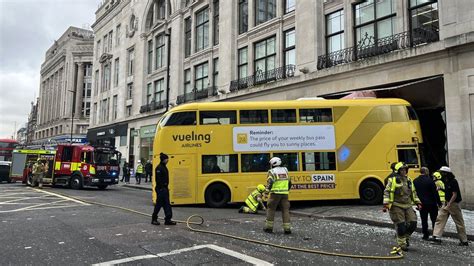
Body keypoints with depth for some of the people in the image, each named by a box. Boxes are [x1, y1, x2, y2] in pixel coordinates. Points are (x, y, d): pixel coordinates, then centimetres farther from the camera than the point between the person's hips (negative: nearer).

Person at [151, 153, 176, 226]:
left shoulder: (164, 167, 14)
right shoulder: (159, 168, -16)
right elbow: (158, 179, -21)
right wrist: (161, 188, -22)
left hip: (165, 188, 10)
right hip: (161, 189, -10)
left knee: (167, 204, 8)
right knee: (159, 204, 0)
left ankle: (168, 220, 12)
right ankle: (154, 219, 14)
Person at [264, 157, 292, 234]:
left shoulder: (272, 171, -5)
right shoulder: (285, 170, 12)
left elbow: (269, 183, -14)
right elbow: (289, 183, 16)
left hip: (275, 194, -4)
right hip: (284, 194, 4)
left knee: (271, 210, 8)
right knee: (285, 210, 7)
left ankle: (269, 227, 11)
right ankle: (287, 228, 4)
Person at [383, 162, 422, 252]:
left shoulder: (409, 180, 13)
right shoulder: (392, 180, -6)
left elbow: (414, 193, 22)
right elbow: (387, 192, -9)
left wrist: (418, 203, 16)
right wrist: (385, 204, -17)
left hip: (408, 206, 6)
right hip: (397, 206, -6)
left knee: (413, 223, 0)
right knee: (401, 226, -5)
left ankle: (406, 237, 25)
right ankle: (401, 244, 10)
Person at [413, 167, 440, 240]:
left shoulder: (415, 181, 1)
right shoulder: (429, 180, -13)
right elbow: (435, 193, -11)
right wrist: (439, 202, -4)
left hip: (422, 204, 3)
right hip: (431, 203, -3)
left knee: (424, 220, 9)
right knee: (434, 219, 7)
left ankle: (425, 235, 11)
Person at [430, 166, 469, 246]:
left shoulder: (453, 182, -17)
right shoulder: (445, 181, 8)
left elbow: (454, 195, -19)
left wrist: (449, 205, -22)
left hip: (454, 203, -8)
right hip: (447, 203, 8)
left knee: (459, 222, 4)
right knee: (440, 218, -1)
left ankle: (464, 241, 16)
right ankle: (436, 237, -3)